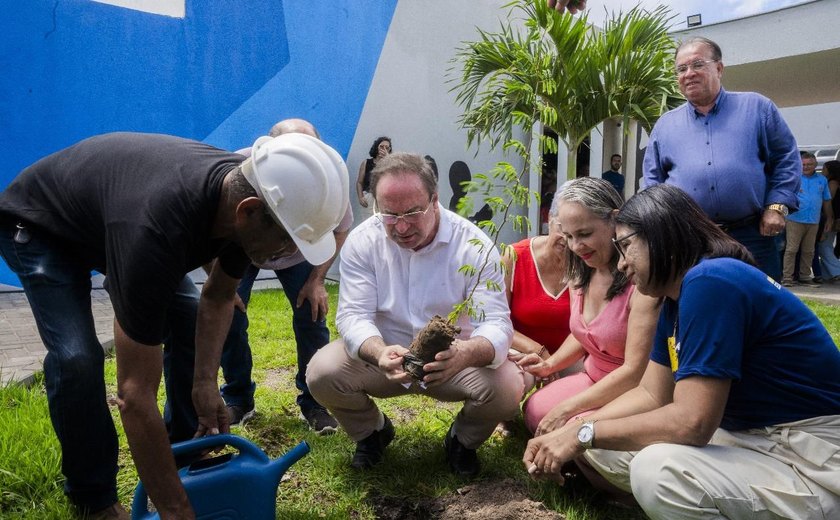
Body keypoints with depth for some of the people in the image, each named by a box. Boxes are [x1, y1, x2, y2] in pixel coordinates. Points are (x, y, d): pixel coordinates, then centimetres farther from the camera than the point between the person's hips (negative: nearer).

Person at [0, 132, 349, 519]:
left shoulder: (247, 191, -25)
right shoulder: (155, 229, -46)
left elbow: (218, 298, -8)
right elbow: (135, 394, -42)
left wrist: (205, 382, -20)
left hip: (115, 209, 6)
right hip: (38, 226, -6)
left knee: (191, 329, -5)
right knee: (77, 358, -23)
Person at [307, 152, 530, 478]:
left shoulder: (474, 245, -17)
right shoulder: (362, 241, -12)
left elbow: (496, 323, -23)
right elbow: (353, 316, -17)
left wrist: (467, 353, -48)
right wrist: (379, 352, -41)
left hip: (454, 360, -1)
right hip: (383, 356, 1)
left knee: (508, 387, -28)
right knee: (322, 372, -25)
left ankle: (462, 440, 9)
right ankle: (372, 432, 11)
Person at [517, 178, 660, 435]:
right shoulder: (580, 272, 2)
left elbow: (635, 370, -25)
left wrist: (567, 408, -21)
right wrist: (551, 363, -1)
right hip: (592, 379, 7)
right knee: (534, 412, -11)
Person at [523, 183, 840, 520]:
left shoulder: (710, 283, -25)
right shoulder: (677, 299, 6)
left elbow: (692, 422, -29)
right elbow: (651, 394, 8)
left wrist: (584, 434, -19)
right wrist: (568, 433, -2)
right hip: (752, 439, 9)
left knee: (658, 469, -33)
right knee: (599, 446, 3)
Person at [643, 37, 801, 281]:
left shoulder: (756, 107, 8)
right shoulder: (665, 125, 12)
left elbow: (787, 158, 7)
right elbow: (653, 179, 15)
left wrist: (777, 206, -3)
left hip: (751, 236, -1)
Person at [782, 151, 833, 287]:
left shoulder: (822, 180, 13)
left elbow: (826, 201, 17)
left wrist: (829, 219, 17)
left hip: (813, 222, 4)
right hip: (795, 220, -4)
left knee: (808, 252, 9)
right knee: (791, 250, -7)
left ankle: (805, 278, 17)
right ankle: (787, 278, -5)